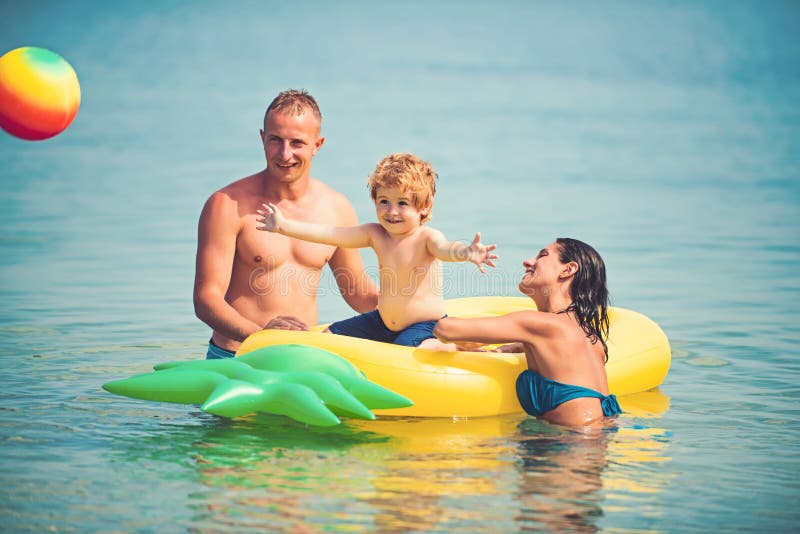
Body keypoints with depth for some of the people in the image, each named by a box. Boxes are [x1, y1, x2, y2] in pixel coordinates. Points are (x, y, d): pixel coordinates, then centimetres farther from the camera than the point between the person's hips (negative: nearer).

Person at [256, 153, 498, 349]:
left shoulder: (427, 238, -18)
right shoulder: (376, 234, -1)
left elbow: (445, 248, -41)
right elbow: (331, 234, -2)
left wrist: (466, 252, -65)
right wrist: (284, 226, -6)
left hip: (426, 325, -7)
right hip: (382, 322, 7)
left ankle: (455, 347, -9)